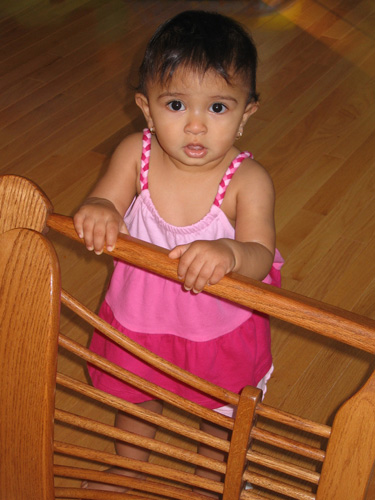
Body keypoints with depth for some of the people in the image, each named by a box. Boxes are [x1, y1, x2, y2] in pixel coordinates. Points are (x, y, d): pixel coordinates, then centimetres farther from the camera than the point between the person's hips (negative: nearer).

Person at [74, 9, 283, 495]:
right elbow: (105, 200, -21)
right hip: (140, 315, 3)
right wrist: (98, 212, -47)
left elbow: (260, 259, -37)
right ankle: (129, 465, 62)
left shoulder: (248, 181, -30)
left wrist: (229, 253, -61)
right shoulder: (136, 154, -21)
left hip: (221, 326, -2)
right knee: (135, 395, 30)